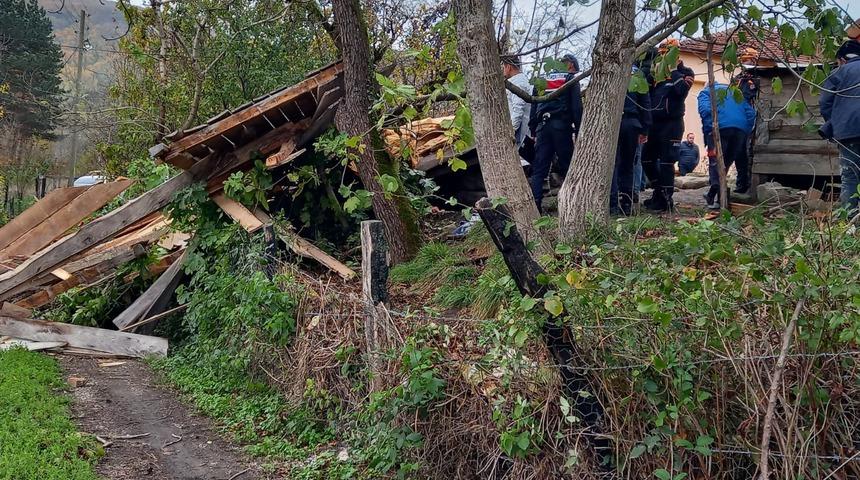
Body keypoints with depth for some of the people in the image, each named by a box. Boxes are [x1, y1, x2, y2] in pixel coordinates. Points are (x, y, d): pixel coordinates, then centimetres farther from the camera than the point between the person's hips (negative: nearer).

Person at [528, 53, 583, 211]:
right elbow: (576, 106, -3)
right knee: (568, 166, 2)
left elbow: (533, 106, 17)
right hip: (562, 126, -4)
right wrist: (578, 130, -3)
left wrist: (533, 130, 17)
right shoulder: (570, 79, 6)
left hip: (542, 126, 4)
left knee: (539, 169, 2)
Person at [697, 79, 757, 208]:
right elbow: (751, 112, 19)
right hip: (741, 129, 4)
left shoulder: (706, 92, 19)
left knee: (715, 162, -4)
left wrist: (707, 132, 0)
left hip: (719, 127, -4)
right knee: (727, 161, 14)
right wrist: (746, 134, 18)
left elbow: (705, 110, -4)